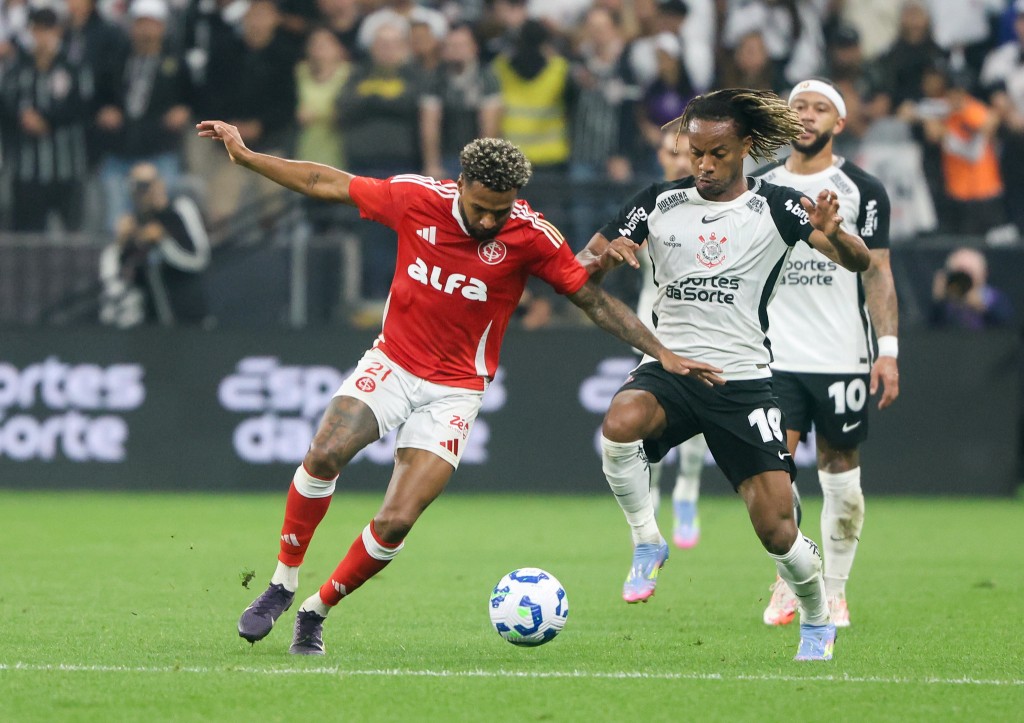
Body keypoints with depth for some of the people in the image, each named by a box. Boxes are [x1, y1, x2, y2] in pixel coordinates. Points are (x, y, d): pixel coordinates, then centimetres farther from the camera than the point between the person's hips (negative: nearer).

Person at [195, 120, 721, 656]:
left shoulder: (531, 236, -13)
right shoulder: (416, 198, -11)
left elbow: (593, 299, -5)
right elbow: (326, 184, 1)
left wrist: (662, 354, -10)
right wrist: (245, 156, 2)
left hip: (455, 388, -1)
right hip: (391, 365, 1)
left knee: (395, 524, -15)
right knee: (325, 453, -26)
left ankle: (316, 612, 8)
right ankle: (281, 586, -8)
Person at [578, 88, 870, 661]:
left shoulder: (776, 207, 0)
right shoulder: (659, 204, 7)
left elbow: (858, 262, -10)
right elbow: (583, 268, 8)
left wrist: (834, 234, -33)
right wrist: (604, 256, -17)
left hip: (744, 378, -1)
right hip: (669, 369, 2)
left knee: (777, 529, -9)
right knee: (620, 423, -35)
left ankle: (818, 620, 22)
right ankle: (647, 543, -10)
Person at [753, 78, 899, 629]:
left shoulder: (862, 191, 2)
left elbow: (877, 273, 1)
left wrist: (888, 348, -8)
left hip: (842, 357, -1)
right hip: (773, 356, 1)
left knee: (841, 479, 4)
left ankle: (834, 592, 17)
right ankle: (787, 584, 5)